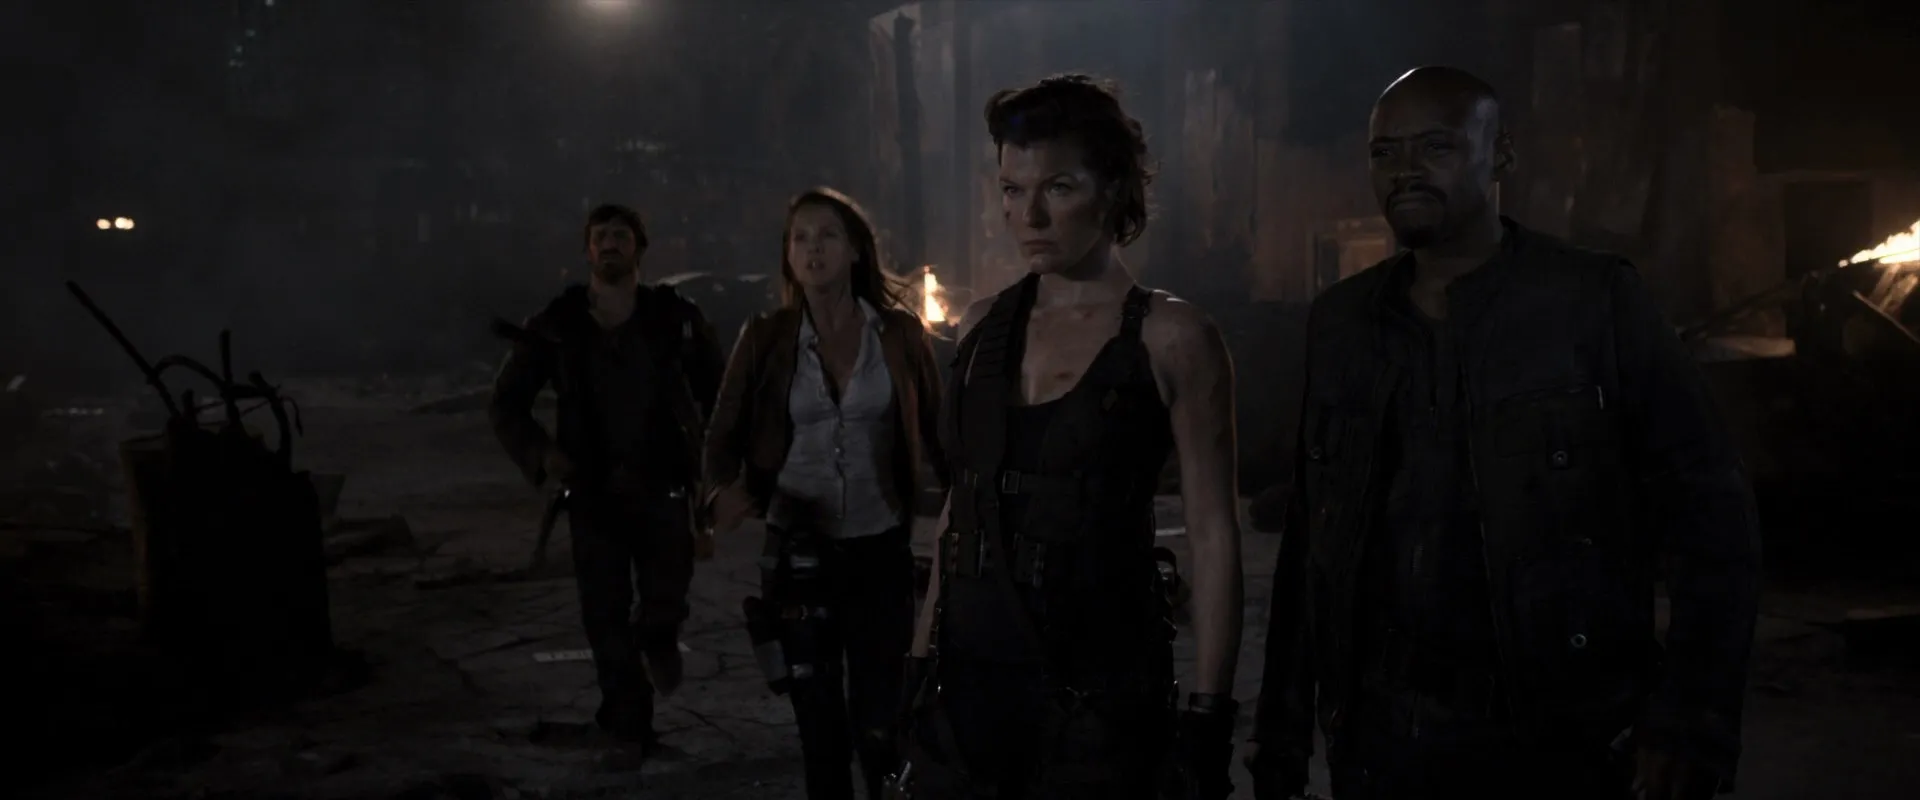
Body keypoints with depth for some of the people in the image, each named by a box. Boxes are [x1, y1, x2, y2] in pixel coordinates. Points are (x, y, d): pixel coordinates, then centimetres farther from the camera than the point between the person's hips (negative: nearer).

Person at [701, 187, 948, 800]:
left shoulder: (898, 332, -3)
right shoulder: (766, 338, -1)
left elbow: (937, 429, 3)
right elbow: (724, 435, 2)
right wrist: (724, 491, -20)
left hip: (880, 548, -1)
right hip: (798, 551, 1)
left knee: (879, 719, 0)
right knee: (817, 716, 11)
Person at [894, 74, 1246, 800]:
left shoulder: (1171, 339, -8)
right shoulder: (985, 326, 6)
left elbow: (1213, 537, -9)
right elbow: (963, 506, 12)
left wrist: (1208, 717, -12)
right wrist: (921, 664, 10)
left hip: (1099, 687, -4)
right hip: (968, 674, 4)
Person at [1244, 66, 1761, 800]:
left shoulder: (1595, 302, -6)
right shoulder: (1340, 321, 6)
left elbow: (1711, 519, -7)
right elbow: (1309, 540, 8)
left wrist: (1690, 724, -13)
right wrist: (1280, 735, 8)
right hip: (1377, 737, 4)